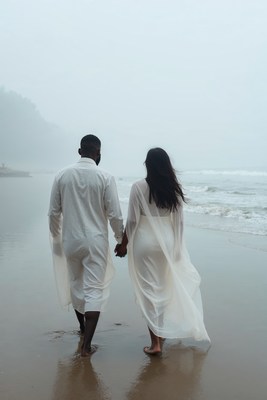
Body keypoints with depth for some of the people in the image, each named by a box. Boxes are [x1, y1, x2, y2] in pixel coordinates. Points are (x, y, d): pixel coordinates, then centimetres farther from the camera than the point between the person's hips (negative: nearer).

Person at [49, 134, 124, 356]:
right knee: (94, 289, 2)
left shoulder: (62, 175, -2)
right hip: (96, 240, -3)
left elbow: (54, 212, 2)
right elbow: (115, 215, -9)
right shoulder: (105, 177, -10)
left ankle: (82, 326, 41)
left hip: (70, 240, 3)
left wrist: (57, 238, 17)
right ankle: (87, 344, -1)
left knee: (76, 284, 21)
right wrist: (121, 239, 7)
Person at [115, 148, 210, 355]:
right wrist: (176, 246, 15)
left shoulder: (139, 187, -11)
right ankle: (162, 332, 34)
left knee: (149, 290, 3)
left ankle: (156, 342, 6)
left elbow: (132, 221, -10)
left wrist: (124, 244, 2)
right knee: (164, 288, 20)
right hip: (167, 242, 4)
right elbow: (178, 222, 4)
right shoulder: (175, 189, 0)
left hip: (144, 243, -4)